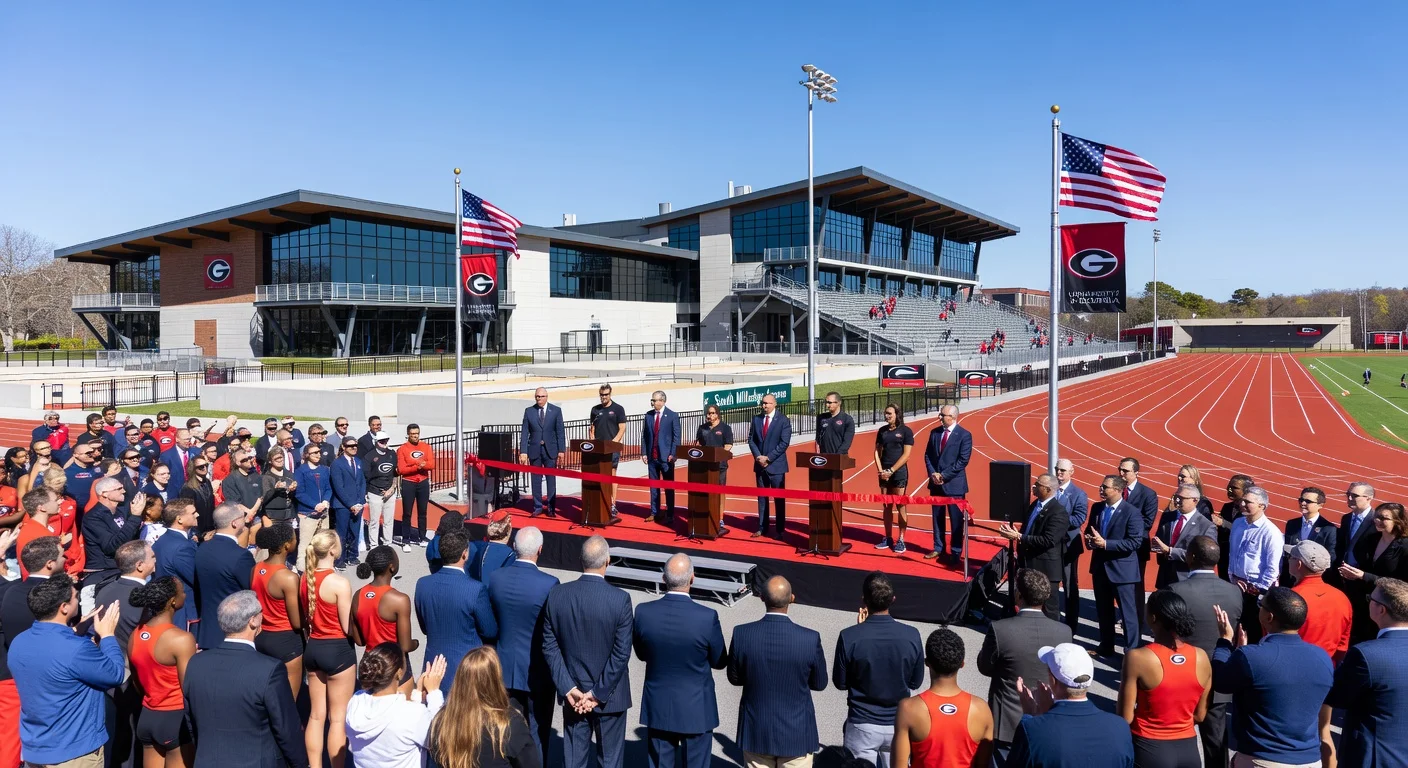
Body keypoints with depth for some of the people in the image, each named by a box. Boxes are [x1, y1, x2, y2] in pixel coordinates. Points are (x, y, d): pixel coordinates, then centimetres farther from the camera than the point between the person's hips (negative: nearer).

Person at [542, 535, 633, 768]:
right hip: (610, 696, -3)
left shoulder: (557, 595, -9)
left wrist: (568, 688, -5)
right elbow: (622, 653, -16)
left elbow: (549, 647, -6)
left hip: (572, 693, 3)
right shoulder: (620, 599, -18)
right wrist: (598, 693, -9)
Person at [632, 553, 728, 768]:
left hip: (658, 708, 3)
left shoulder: (643, 612, -15)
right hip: (696, 710, -2)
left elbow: (642, 654, 0)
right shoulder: (707, 617, -23)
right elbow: (720, 662, -8)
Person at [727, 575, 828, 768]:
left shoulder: (741, 634, -17)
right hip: (796, 733, -1)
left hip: (756, 731, 1)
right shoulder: (810, 639, -20)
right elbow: (819, 684, -4)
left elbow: (735, 678, -1)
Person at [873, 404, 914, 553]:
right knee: (887, 507, 9)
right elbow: (877, 451, 11)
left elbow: (906, 455, -9)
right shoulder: (882, 431, 10)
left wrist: (891, 471, -13)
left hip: (899, 473, -5)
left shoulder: (906, 431, -4)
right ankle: (888, 538, 16)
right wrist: (881, 470, -3)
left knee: (900, 507, -3)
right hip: (884, 474, 5)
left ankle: (901, 540, 3)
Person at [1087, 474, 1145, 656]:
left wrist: (1105, 543, -25)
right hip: (1100, 566, 7)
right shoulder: (1097, 508, 5)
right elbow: (1089, 530, 17)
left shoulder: (1131, 512, -15)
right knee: (1103, 610, 17)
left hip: (1121, 569, -6)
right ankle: (1106, 647, 30)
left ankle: (1132, 651, 15)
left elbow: (1134, 542, -20)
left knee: (1127, 612, 4)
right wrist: (1089, 539, -7)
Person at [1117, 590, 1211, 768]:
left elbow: (1125, 718, -14)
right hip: (1188, 749, 4)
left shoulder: (1137, 658, -19)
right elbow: (1200, 716, 5)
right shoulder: (1201, 657, -5)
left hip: (1150, 750, -4)